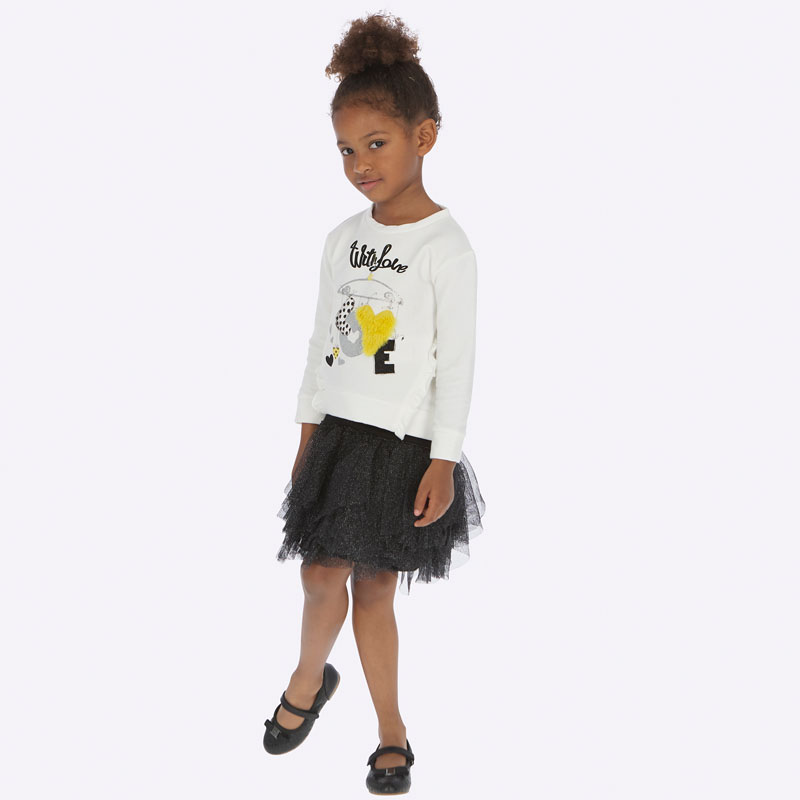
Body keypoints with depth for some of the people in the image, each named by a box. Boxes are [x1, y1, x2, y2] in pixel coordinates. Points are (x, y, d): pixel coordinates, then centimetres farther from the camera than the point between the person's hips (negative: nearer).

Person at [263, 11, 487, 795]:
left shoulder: (444, 245, -11)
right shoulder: (342, 238, 6)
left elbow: (457, 360, -11)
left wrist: (443, 460, -12)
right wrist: (308, 433, 13)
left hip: (403, 444, -5)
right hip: (338, 434, 5)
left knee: (375, 584, 4)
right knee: (321, 573, 8)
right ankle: (311, 676, 33)